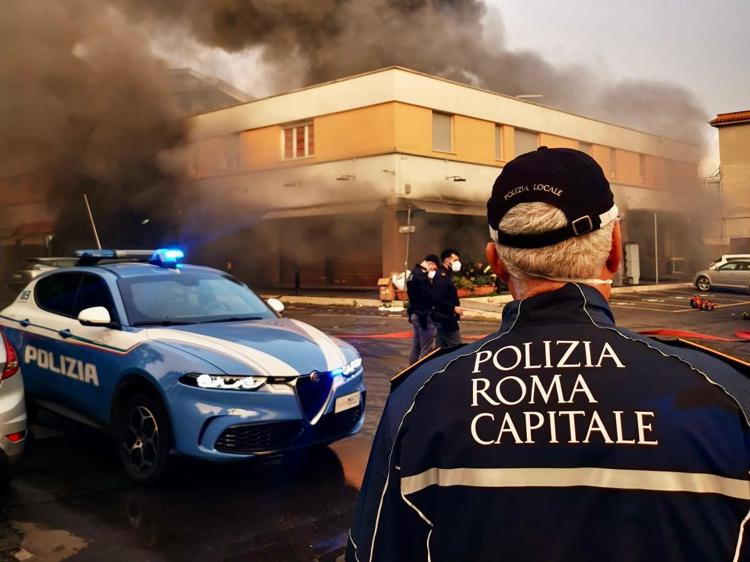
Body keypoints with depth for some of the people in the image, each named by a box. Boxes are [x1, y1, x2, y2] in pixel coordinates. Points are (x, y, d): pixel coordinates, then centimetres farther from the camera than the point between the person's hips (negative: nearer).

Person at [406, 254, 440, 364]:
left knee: (416, 346, 16)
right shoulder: (421, 276, -20)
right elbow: (428, 294, -24)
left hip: (415, 313, 10)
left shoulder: (415, 273, 12)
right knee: (427, 348, -4)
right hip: (423, 315, -10)